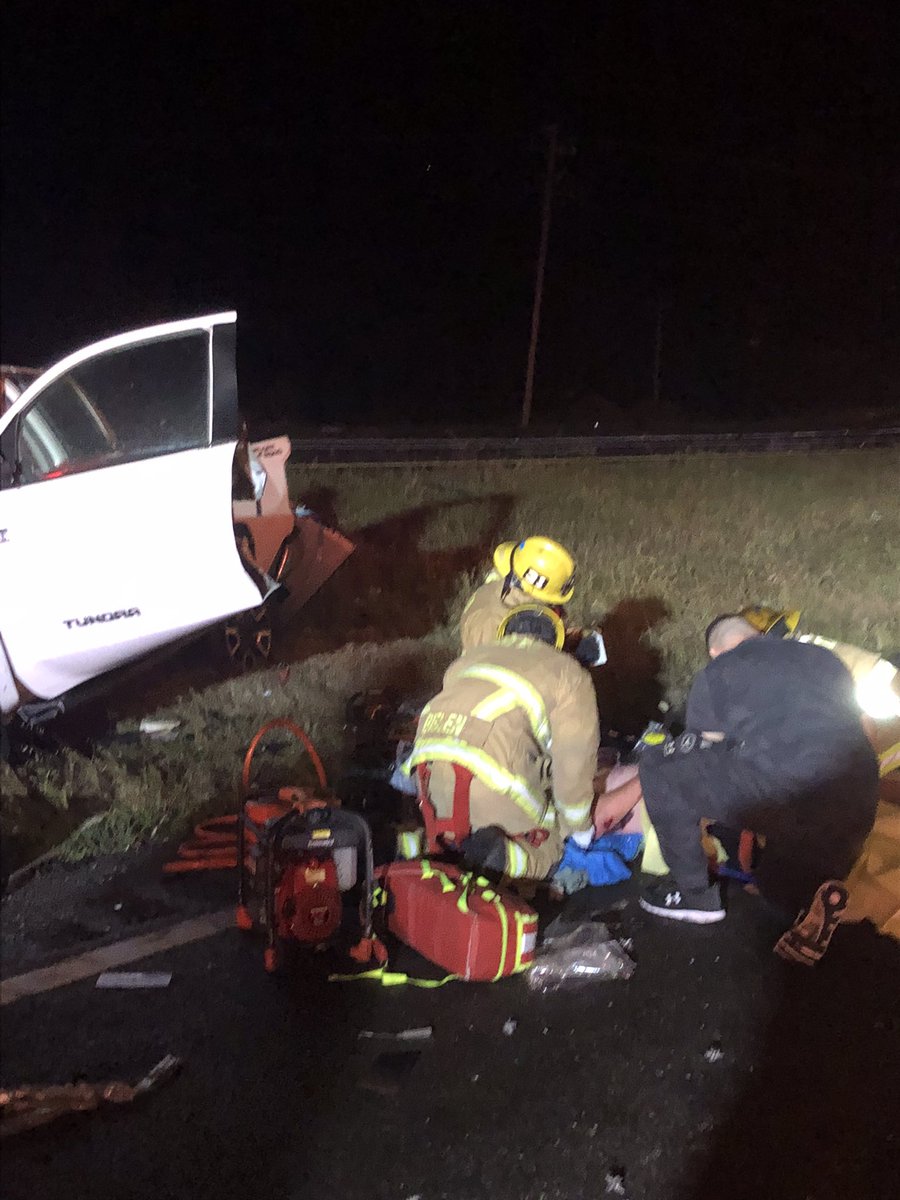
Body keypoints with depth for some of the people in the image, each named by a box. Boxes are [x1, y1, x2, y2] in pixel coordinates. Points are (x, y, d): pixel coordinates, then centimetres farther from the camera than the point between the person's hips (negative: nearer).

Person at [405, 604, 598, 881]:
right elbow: (574, 758, 10)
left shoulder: (470, 657, 29)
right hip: (491, 779, -5)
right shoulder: (568, 674, 15)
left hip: (429, 766, 5)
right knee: (542, 854, 16)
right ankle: (494, 853, -14)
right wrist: (581, 827, 24)